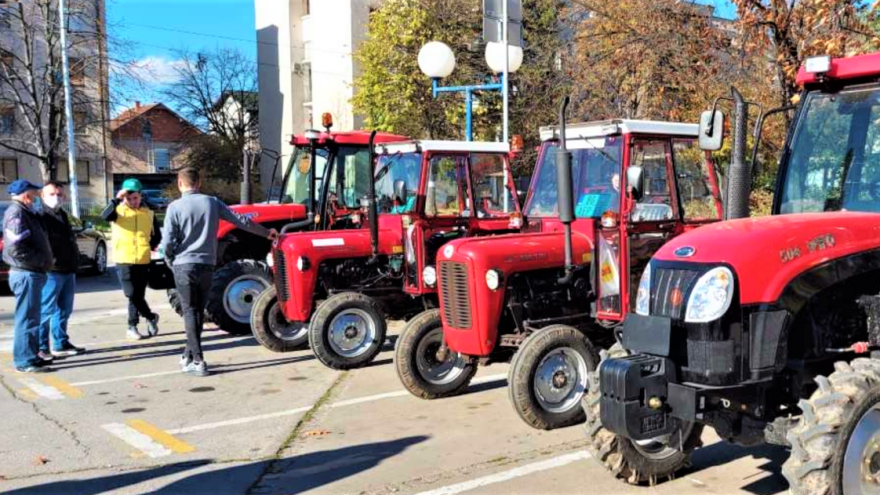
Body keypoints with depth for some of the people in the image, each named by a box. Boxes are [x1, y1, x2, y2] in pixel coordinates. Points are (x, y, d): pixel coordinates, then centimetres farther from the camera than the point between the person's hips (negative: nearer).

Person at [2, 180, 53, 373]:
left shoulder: (26, 212, 17)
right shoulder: (16, 213, -14)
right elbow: (16, 248, -23)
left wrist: (43, 261, 11)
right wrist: (42, 261, -16)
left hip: (32, 273, 10)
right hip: (26, 274, -10)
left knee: (31, 317, 16)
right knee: (27, 318, -7)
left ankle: (32, 356, 25)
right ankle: (25, 361, -3)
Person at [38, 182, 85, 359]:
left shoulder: (63, 215, 21)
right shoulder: (41, 216, -7)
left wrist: (74, 263, 21)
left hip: (68, 270, 9)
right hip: (52, 271, -9)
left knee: (64, 310, 14)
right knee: (46, 311, -6)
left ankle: (61, 344, 23)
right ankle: (41, 347, -2)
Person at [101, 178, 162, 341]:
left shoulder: (149, 213, 7)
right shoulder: (119, 210, -1)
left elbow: (157, 235, 19)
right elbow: (105, 216, -24)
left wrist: (150, 247, 6)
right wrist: (116, 199, -32)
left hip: (143, 261, 2)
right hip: (124, 261, -2)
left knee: (138, 296, 6)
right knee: (132, 295, -7)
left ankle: (132, 327, 18)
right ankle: (151, 317, 12)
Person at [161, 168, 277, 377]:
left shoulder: (175, 207, -7)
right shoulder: (212, 202, 3)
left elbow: (167, 242, -11)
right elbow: (240, 221, 6)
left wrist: (170, 261, 9)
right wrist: (267, 232, 16)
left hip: (184, 265, -3)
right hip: (207, 265, 3)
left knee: (190, 311, 0)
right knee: (198, 310, 16)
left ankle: (197, 361, -6)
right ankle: (189, 354, 24)